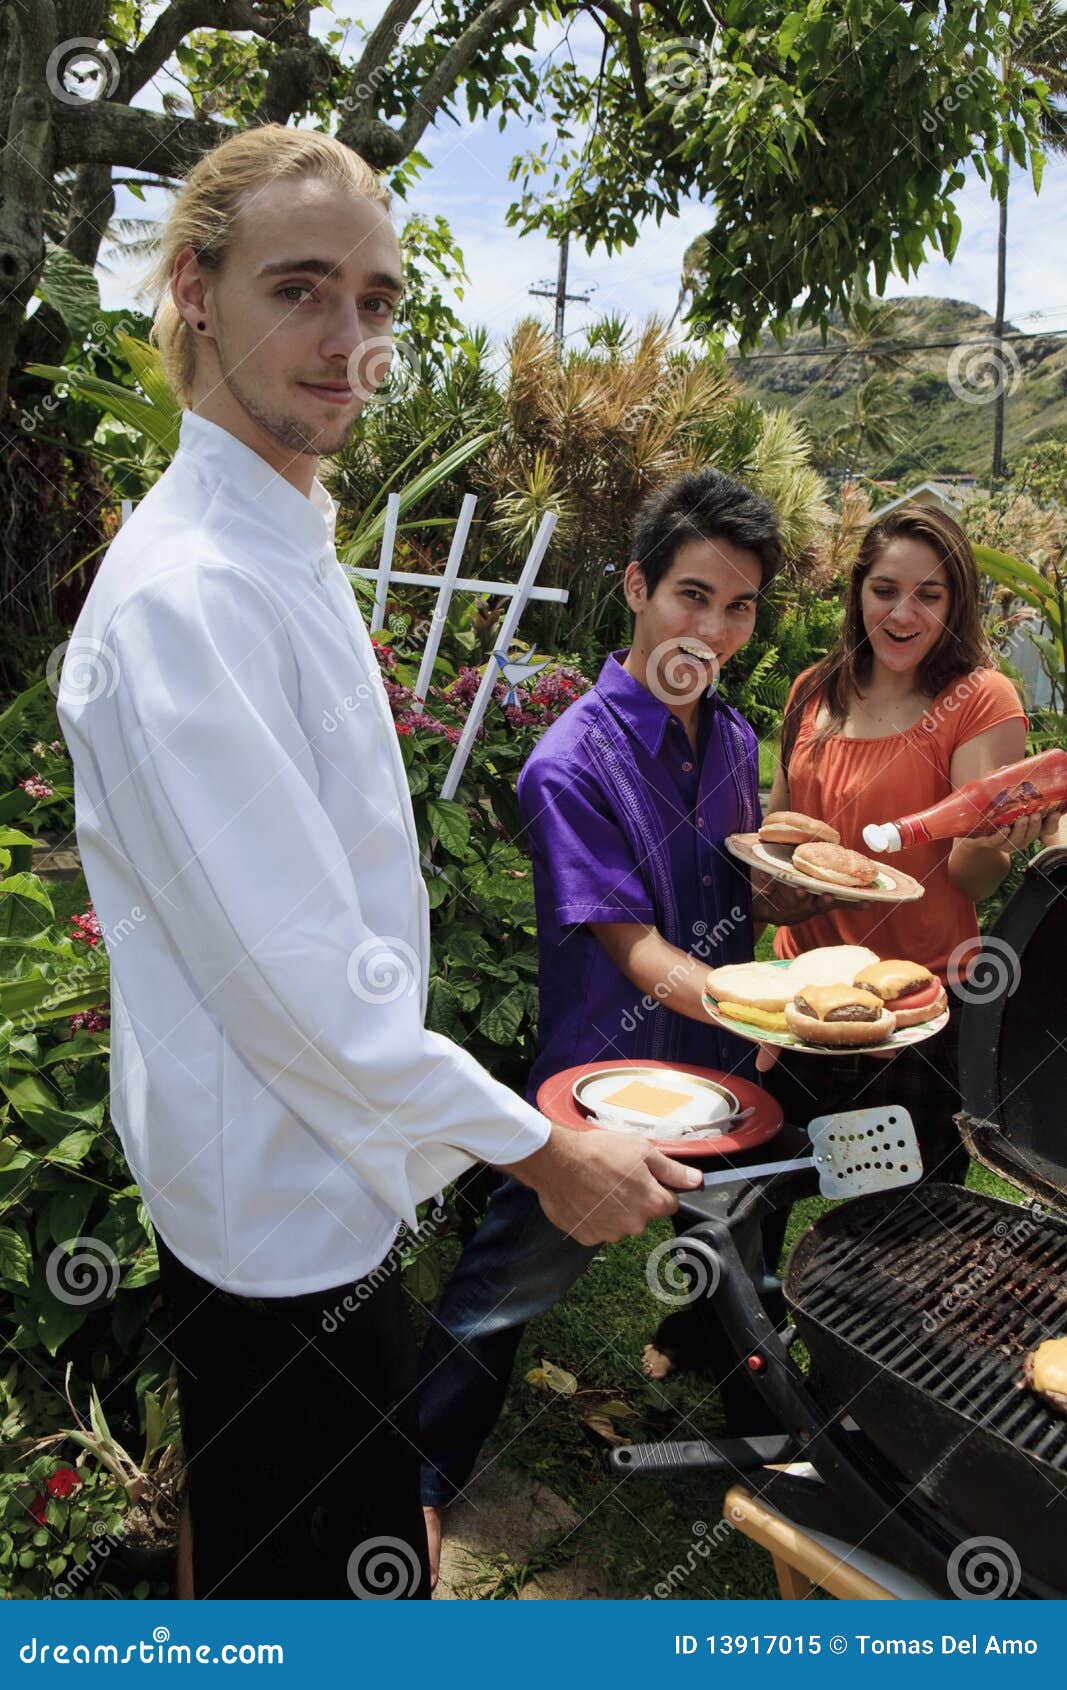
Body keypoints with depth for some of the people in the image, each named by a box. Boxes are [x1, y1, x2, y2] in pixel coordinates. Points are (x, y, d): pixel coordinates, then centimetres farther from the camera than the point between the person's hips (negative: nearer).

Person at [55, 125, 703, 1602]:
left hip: (326, 1173, 9)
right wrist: (540, 1151, -16)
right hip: (280, 1207, -9)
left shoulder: (285, 551, 8)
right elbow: (294, 972, -25)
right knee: (335, 1583, 11)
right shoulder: (184, 592, -24)